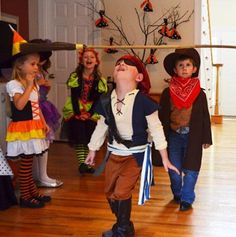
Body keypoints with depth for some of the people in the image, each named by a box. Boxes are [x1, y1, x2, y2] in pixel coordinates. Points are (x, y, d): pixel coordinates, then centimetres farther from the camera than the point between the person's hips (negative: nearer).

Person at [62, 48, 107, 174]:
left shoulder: (100, 80, 0)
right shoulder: (75, 77, -4)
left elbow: (98, 99, -3)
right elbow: (74, 97, -8)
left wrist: (89, 113, -12)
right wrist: (77, 113, -15)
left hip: (92, 113, 2)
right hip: (75, 111, -1)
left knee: (90, 137, -6)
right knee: (79, 135, -13)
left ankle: (88, 163, 6)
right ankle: (81, 163, -4)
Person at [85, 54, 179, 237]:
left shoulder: (143, 101, -18)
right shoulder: (106, 101, -3)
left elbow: (156, 129, -10)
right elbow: (101, 127, 10)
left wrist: (165, 158, -7)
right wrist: (92, 151, 18)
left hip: (136, 154, -5)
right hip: (114, 153, 6)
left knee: (121, 193, -10)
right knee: (110, 193, 12)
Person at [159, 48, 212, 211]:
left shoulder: (199, 93, -1)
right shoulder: (167, 93, 0)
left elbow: (205, 117, 3)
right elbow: (162, 117, 3)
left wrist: (206, 138, 3)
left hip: (193, 136, -1)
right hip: (174, 135, 1)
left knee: (191, 170, -1)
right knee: (174, 169, 8)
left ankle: (186, 199, 12)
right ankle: (177, 193, 30)